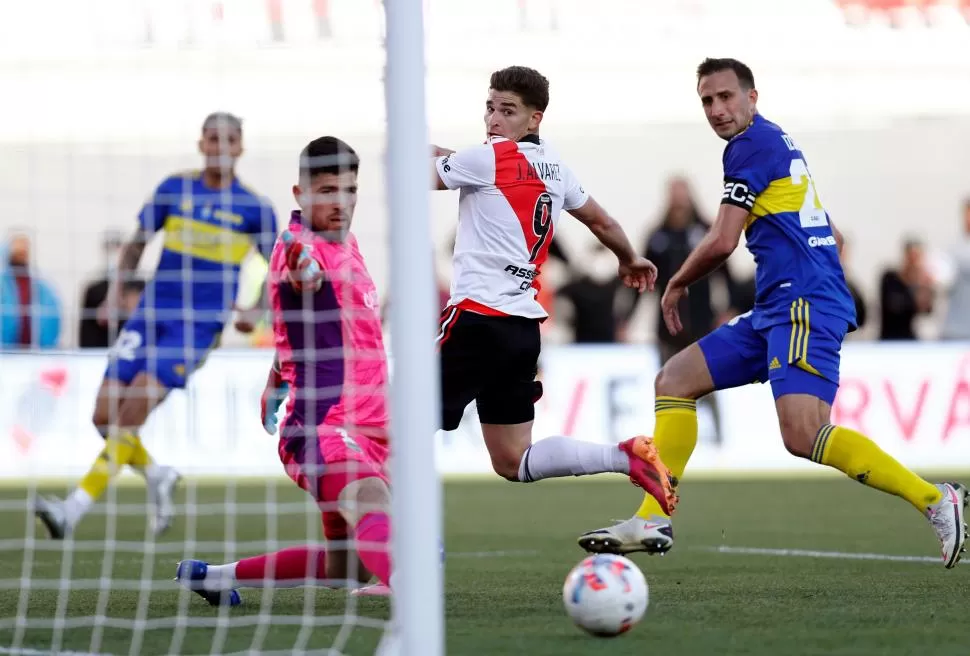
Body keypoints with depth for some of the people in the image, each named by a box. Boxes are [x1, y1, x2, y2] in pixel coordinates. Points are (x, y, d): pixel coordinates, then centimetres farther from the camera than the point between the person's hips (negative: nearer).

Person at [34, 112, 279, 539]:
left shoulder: (254, 208, 1)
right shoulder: (174, 188, 7)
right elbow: (138, 242, 18)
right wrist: (116, 290, 6)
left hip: (198, 326, -4)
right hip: (150, 315, 4)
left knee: (131, 411, -19)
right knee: (105, 417, -4)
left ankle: (76, 508, -22)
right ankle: (157, 477, 23)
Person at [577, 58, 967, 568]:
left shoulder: (753, 144, -7)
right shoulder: (775, 143, 23)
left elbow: (721, 242, -12)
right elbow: (832, 237, 30)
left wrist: (676, 285, 6)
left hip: (803, 305, -11)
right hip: (775, 311, 11)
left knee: (803, 435, -26)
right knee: (674, 380, 10)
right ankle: (654, 522, 7)